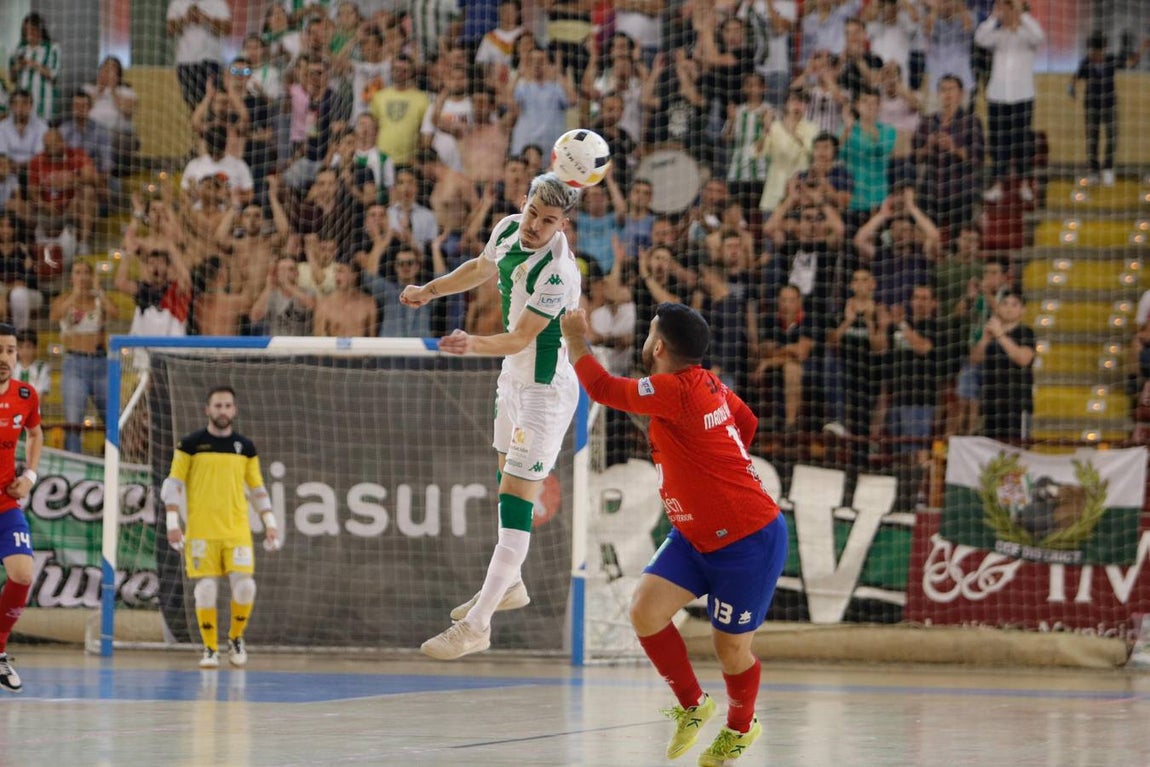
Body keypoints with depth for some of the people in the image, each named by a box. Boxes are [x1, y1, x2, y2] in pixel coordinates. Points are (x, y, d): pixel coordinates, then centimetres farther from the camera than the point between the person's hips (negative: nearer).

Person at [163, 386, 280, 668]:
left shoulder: (245, 447, 10)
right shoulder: (190, 444, 2)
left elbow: (258, 489, 17)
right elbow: (173, 485, 2)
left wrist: (270, 523, 9)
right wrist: (173, 523, -7)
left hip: (237, 530, 2)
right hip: (201, 531, -2)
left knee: (244, 586, -10)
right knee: (205, 588, -6)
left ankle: (236, 638, 15)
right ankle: (210, 649, 8)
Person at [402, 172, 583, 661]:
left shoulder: (557, 272, -29)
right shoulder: (508, 230, -4)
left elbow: (520, 339, -26)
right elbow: (481, 268, 18)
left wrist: (474, 344, -41)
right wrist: (430, 290, 13)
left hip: (546, 391, -10)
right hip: (514, 379, 10)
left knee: (515, 502, -11)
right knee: (505, 482, 24)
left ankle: (476, 625, -12)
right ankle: (508, 585, 43)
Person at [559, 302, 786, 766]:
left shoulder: (678, 390, -25)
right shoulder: (706, 383, 3)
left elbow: (602, 388, -22)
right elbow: (748, 422, 20)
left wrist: (576, 339, -7)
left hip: (748, 541, -9)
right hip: (696, 537, 9)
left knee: (731, 647, 5)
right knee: (645, 610, -7)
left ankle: (741, 727, 33)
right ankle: (692, 705, 12)